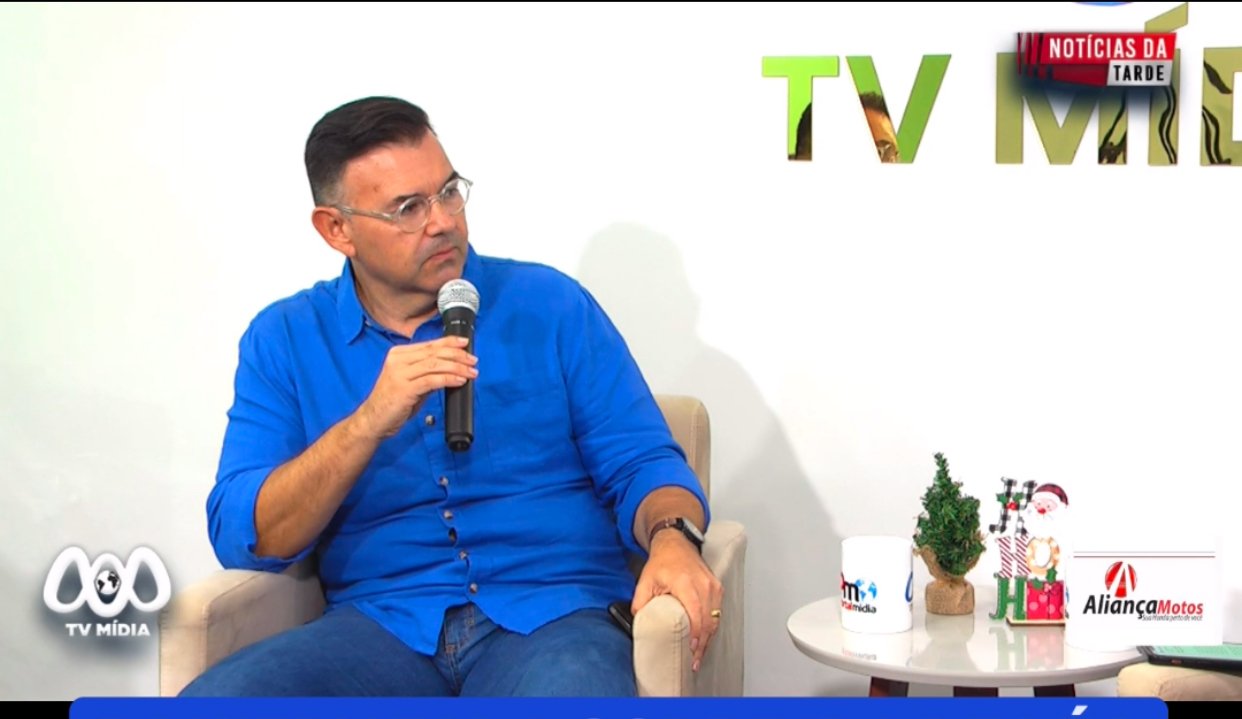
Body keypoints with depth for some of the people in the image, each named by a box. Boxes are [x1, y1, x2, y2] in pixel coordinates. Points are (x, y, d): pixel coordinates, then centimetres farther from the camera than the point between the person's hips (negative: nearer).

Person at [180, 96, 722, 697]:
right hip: (380, 623, 1)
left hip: (550, 613, -1)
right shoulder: (283, 340, 8)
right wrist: (369, 424, -16)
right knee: (212, 698, -27)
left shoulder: (551, 305, 7)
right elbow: (241, 538, -2)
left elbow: (641, 463, 5)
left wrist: (672, 539, -18)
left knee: (570, 684, -36)